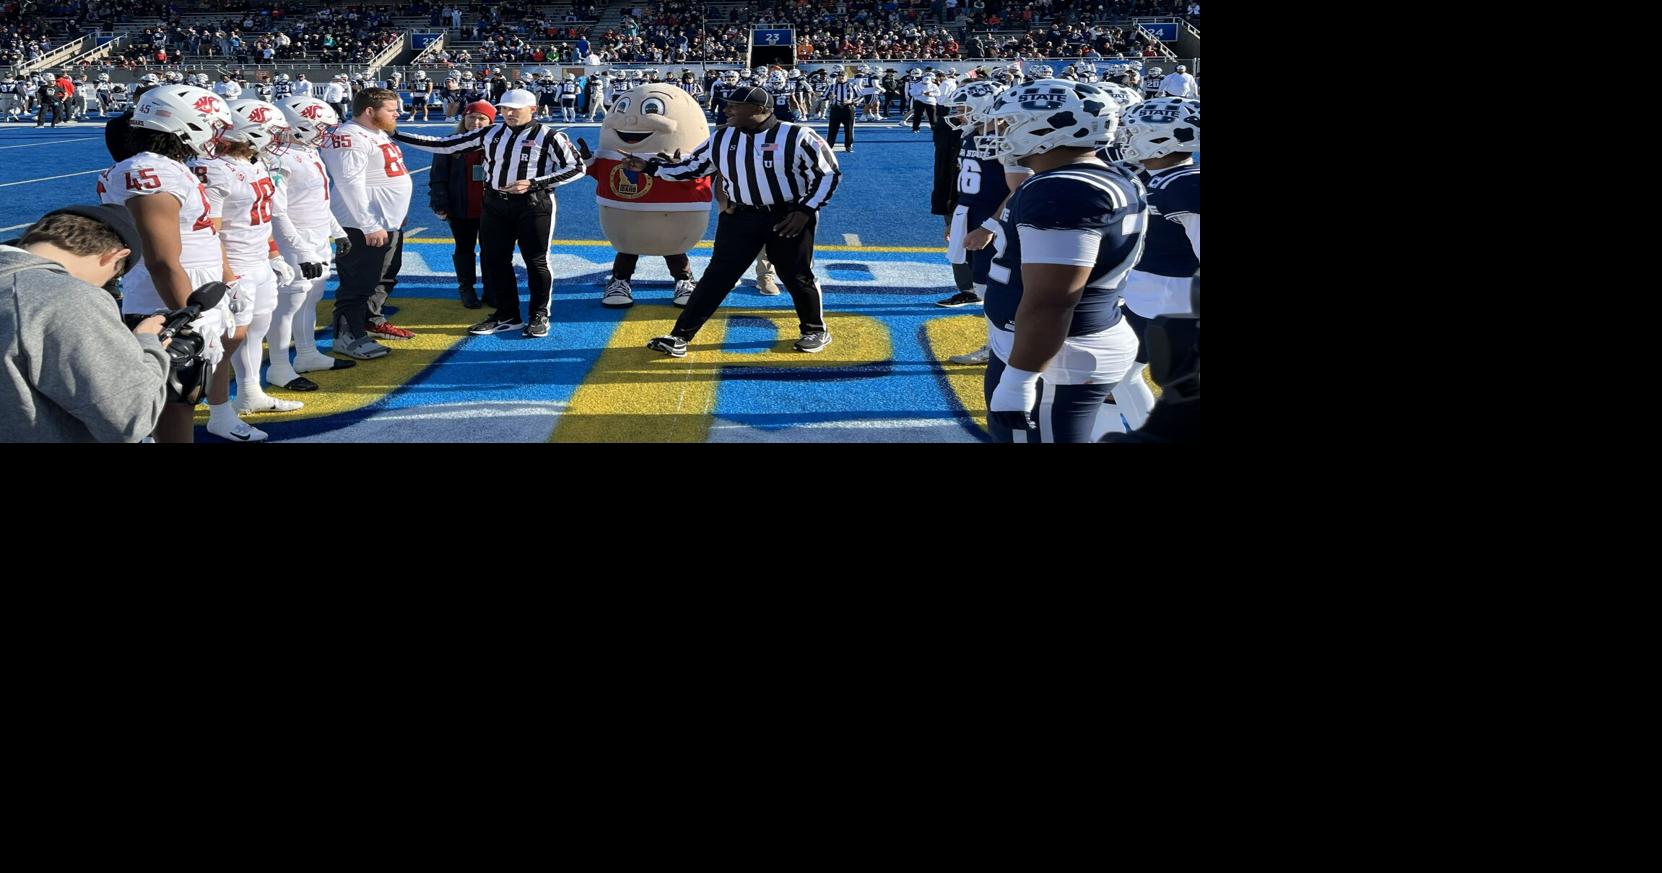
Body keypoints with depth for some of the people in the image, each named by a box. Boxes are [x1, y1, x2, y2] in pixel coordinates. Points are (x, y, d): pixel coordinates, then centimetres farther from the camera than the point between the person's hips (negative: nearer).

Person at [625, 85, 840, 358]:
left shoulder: (796, 137, -11)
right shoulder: (721, 138, 3)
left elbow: (828, 174, -7)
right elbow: (691, 167, 14)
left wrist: (805, 210, -14)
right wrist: (649, 167, 8)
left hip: (788, 217, -3)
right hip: (740, 217, 3)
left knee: (796, 276, 5)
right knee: (718, 275, -1)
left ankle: (816, 331, 29)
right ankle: (680, 336, -2)